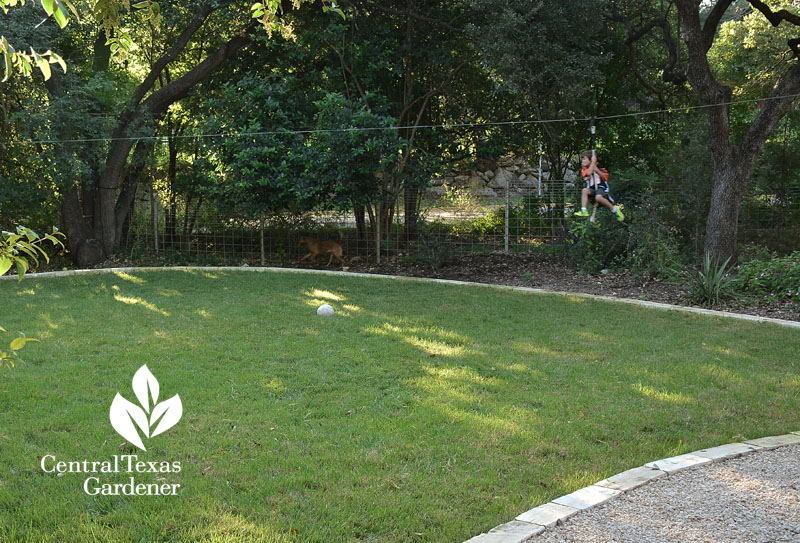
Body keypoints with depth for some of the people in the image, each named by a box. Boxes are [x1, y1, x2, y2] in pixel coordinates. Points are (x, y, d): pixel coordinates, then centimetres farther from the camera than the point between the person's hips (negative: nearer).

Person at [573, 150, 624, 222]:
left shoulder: (599, 167, 0)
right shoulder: (584, 169, 5)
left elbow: (605, 178, -6)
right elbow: (589, 173, -18)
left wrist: (597, 170, -14)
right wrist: (593, 162, -13)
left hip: (601, 188, -4)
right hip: (592, 189, 4)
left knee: (598, 197, -36)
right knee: (585, 190, -29)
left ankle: (614, 209, -17)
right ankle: (584, 210, -31)